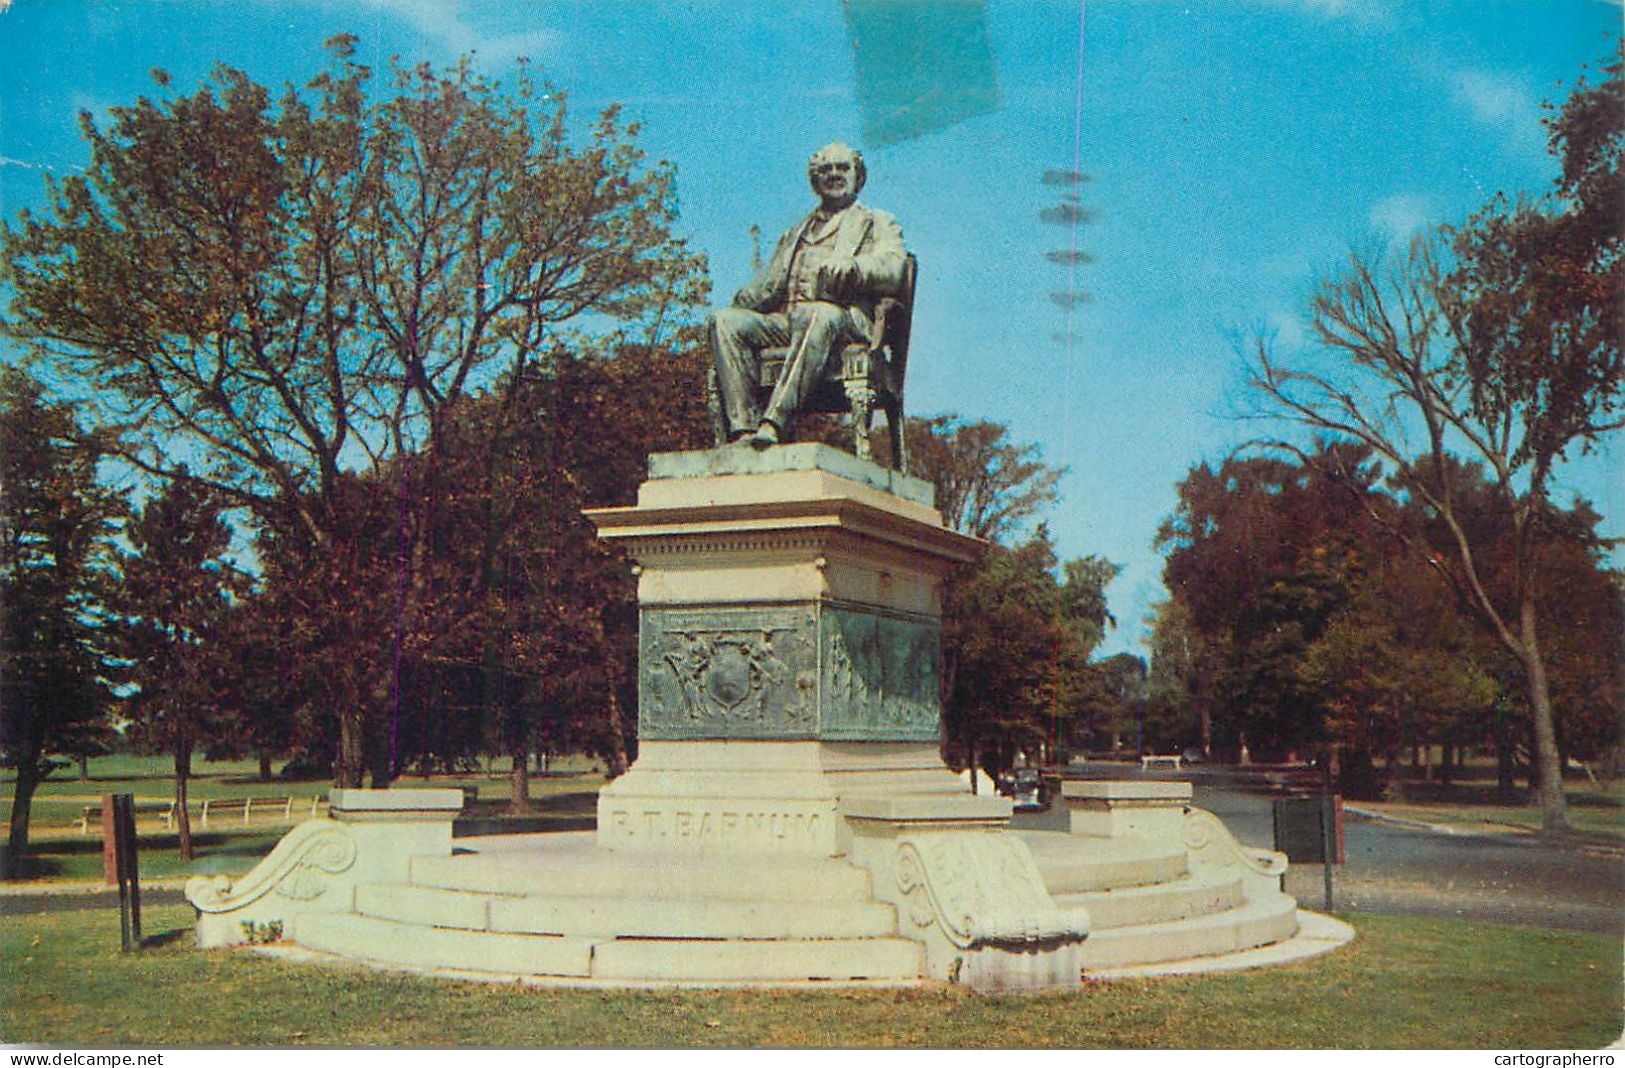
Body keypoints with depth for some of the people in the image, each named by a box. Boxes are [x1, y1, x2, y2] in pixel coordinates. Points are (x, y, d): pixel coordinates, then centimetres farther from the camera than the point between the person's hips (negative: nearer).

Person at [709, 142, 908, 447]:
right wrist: (743, 302, 3)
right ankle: (743, 428, -37)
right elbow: (767, 285, 28)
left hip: (844, 319, -5)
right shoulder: (795, 234, 37)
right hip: (786, 319, 5)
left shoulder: (878, 224, 23)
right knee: (724, 319, -23)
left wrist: (850, 264, -19)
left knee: (818, 316, -41)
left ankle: (775, 422, -53)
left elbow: (891, 271, 3)